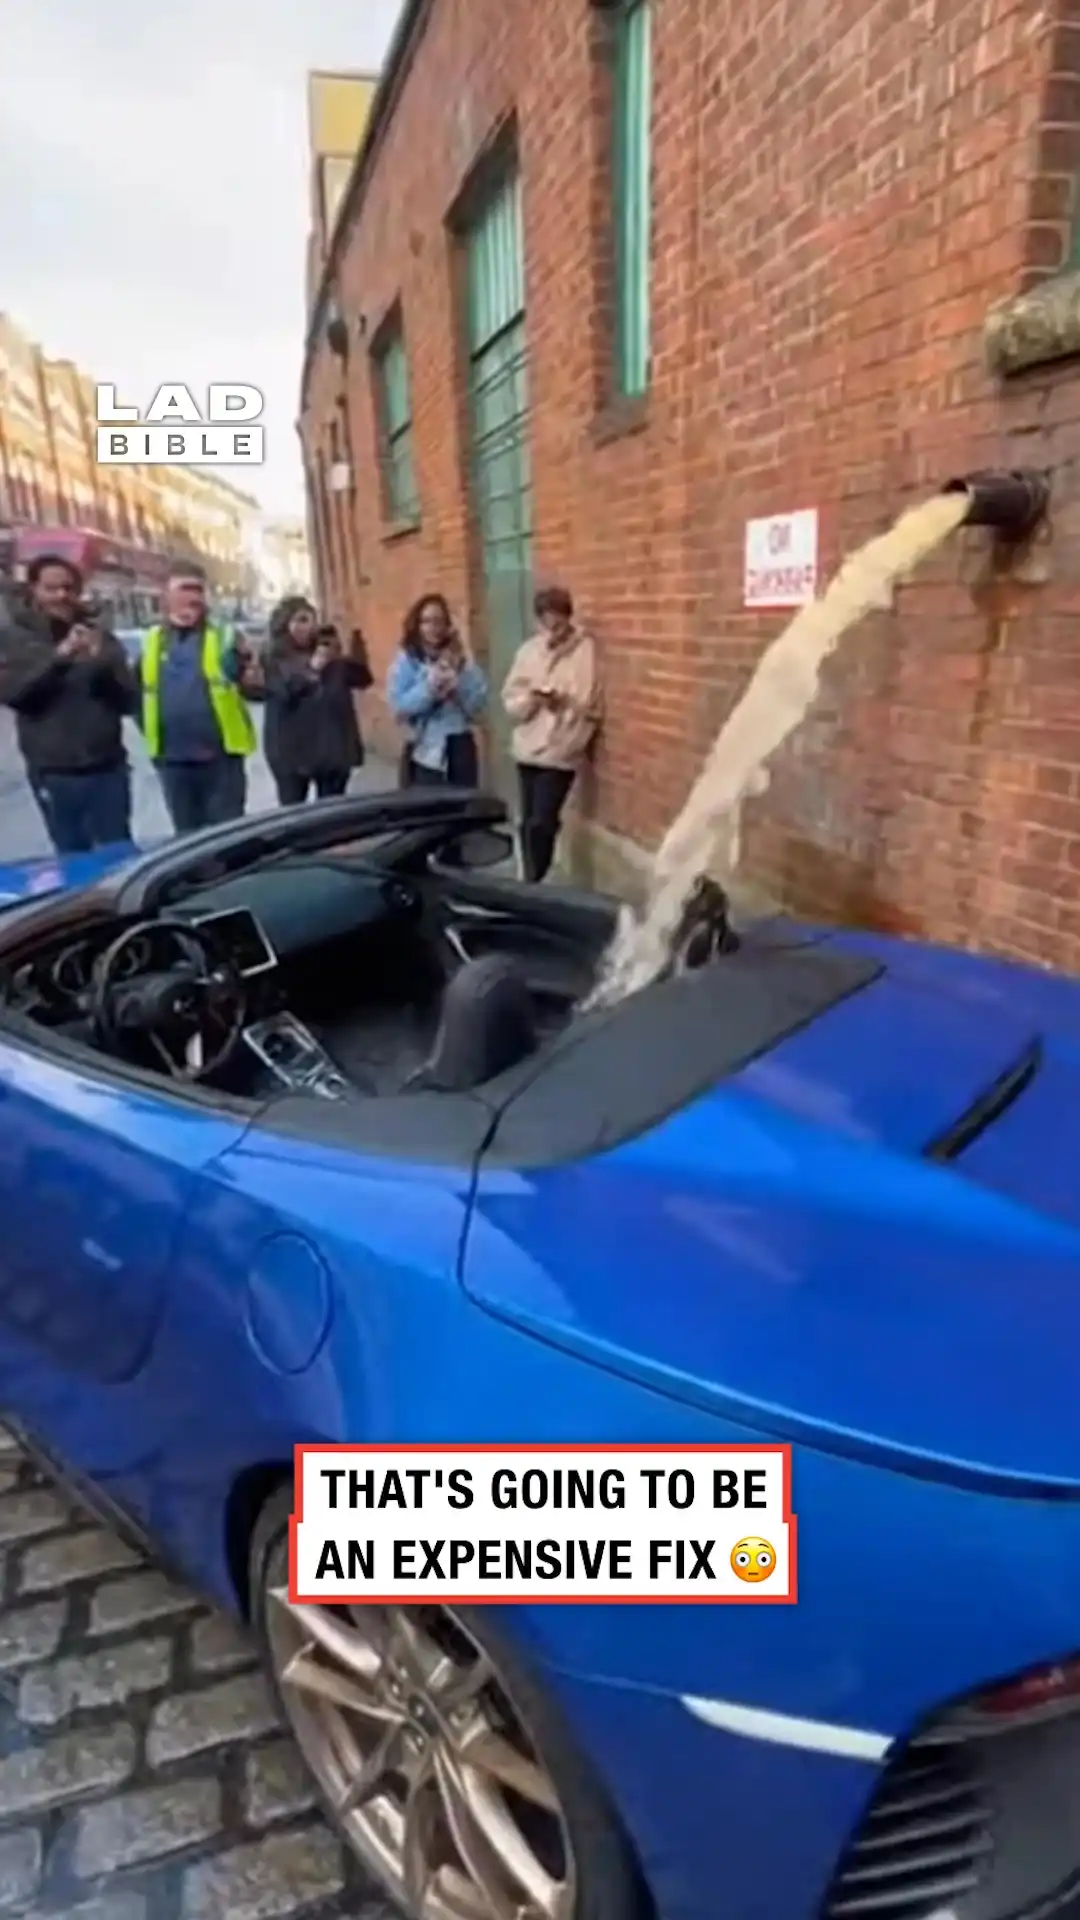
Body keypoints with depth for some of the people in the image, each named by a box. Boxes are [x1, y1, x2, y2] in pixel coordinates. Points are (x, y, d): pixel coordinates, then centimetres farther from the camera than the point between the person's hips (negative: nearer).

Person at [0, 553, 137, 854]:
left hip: (108, 767, 2)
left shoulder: (99, 637, 10)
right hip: (53, 773, -1)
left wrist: (104, 663, -15)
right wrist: (58, 656, -23)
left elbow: (130, 700, 4)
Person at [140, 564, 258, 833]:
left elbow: (248, 682, -6)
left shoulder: (223, 637, 0)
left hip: (220, 755, -3)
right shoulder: (152, 641, 9)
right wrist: (150, 731, 9)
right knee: (186, 836, 15)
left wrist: (248, 679, -27)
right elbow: (139, 693, 18)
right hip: (173, 759, 4)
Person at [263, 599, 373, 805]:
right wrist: (312, 668, -29)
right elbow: (283, 692, -17)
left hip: (333, 749, 3)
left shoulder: (330, 657, 8)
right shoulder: (275, 660, -1)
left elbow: (362, 679, 3)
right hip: (293, 753, -3)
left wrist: (356, 644, -14)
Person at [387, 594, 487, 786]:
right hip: (426, 750, -3)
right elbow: (398, 706, -12)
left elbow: (478, 704, 0)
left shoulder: (460, 658, 8)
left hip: (461, 747, 4)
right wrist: (429, 687, -20)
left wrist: (461, 672, -9)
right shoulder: (406, 660, 0)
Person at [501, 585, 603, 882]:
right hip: (527, 750, 4)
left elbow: (590, 706, -8)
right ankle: (530, 883, 24)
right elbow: (510, 701, 4)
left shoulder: (584, 650, -5)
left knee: (541, 824, -11)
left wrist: (564, 701, -23)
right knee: (528, 823, 11)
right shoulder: (529, 650, 6)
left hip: (560, 754, -4)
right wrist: (530, 699, -15)